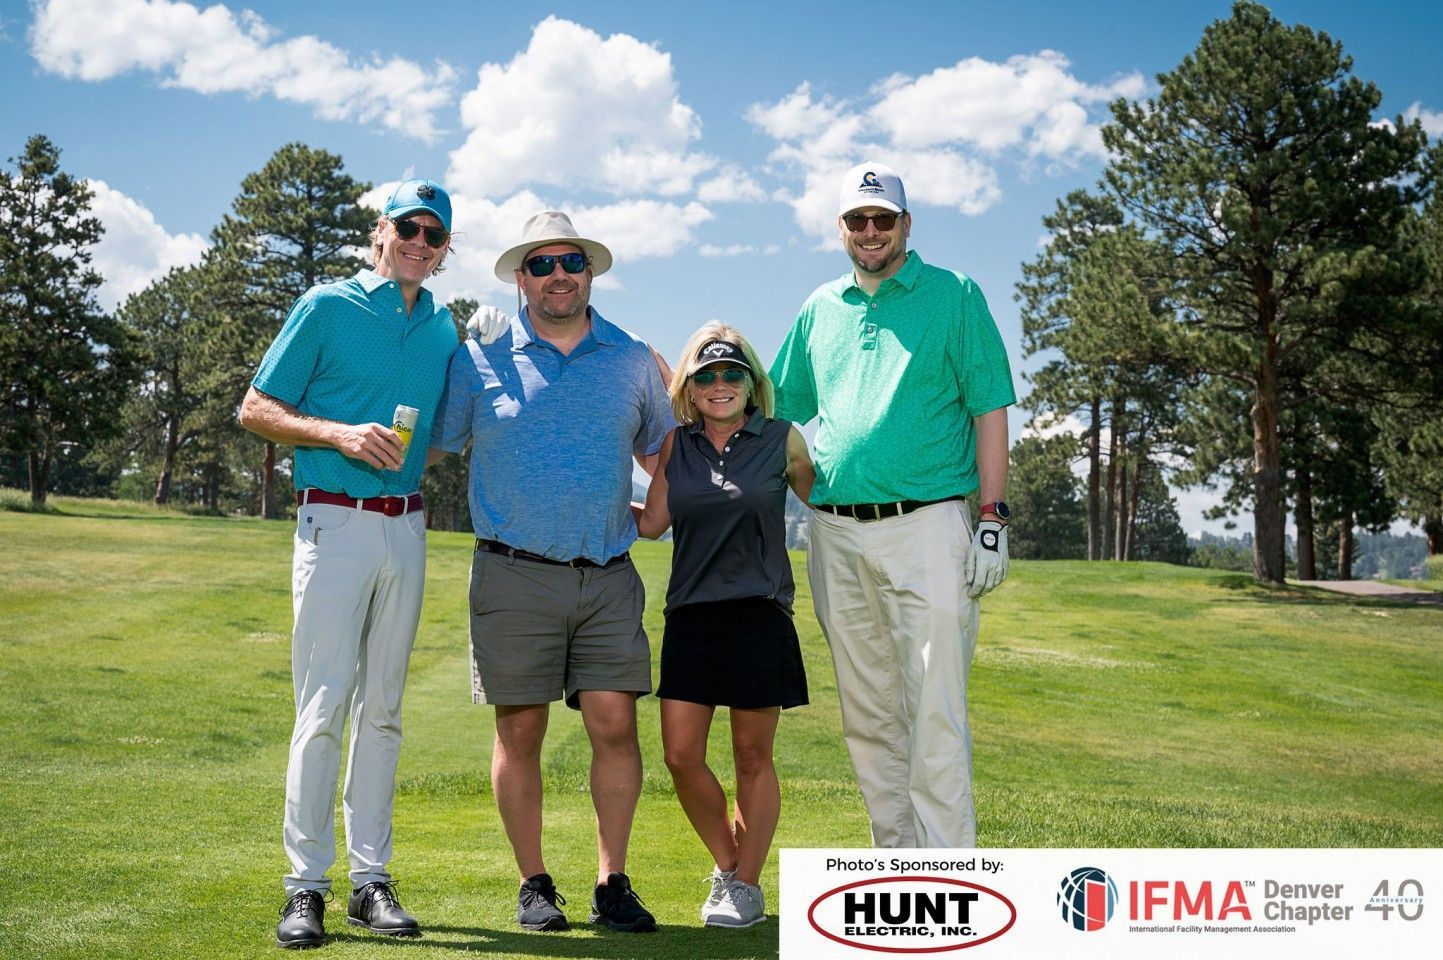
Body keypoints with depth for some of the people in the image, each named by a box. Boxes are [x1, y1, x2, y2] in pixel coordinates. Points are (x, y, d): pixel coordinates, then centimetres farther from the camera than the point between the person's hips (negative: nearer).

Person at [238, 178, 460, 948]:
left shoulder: (444, 328, 13)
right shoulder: (328, 306, 0)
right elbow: (256, 408, -2)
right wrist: (340, 435, -14)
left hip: (407, 529, 5)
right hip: (336, 521, -5)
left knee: (381, 709, 8)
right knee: (324, 704, -8)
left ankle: (371, 878, 13)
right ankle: (306, 884, -2)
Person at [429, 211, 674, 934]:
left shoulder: (632, 360, 12)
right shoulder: (481, 357, 6)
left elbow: (662, 455, 22)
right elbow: (427, 446, 11)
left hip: (608, 576, 2)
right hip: (514, 575, -1)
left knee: (614, 723, -5)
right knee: (520, 730, 3)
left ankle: (613, 883, 7)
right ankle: (533, 883, 16)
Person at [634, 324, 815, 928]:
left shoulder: (782, 440, 3)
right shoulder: (677, 445, 9)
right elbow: (652, 522, 9)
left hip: (759, 614, -3)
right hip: (691, 615, 3)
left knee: (752, 758, 4)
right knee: (681, 755, 0)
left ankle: (747, 884, 18)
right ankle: (727, 864, 23)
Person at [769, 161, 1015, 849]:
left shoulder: (954, 295, 4)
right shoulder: (820, 308, 16)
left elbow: (990, 410, 0)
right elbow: (776, 411, 22)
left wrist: (993, 521, -8)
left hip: (926, 527, -4)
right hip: (836, 534, 5)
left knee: (933, 713, -8)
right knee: (868, 715, 9)